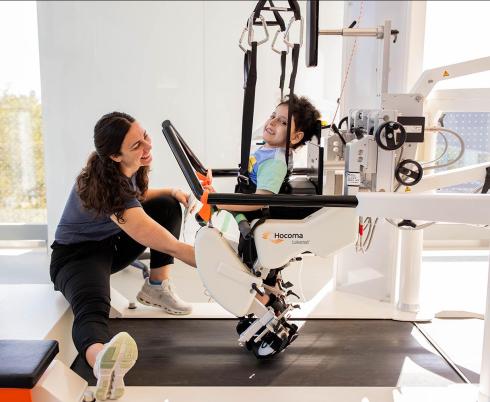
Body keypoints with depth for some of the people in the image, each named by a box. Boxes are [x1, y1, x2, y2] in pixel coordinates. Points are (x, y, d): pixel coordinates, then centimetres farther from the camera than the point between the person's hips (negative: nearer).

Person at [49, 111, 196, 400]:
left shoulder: (131, 168, -10)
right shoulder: (105, 186, -34)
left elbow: (135, 197, 17)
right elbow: (170, 246, -38)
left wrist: (172, 191, -3)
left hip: (115, 242, 9)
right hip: (78, 254, -9)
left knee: (168, 206, -5)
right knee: (92, 311, -39)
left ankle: (157, 288, -5)